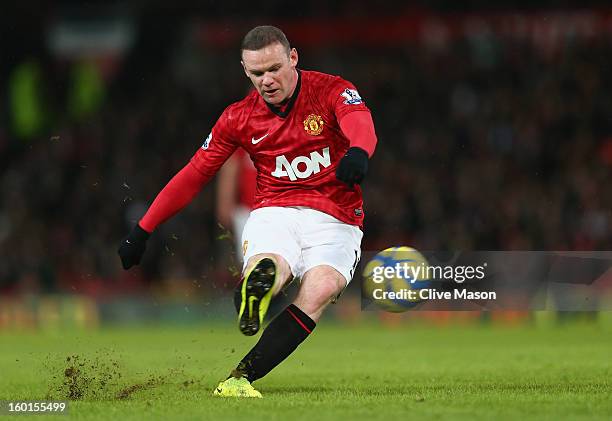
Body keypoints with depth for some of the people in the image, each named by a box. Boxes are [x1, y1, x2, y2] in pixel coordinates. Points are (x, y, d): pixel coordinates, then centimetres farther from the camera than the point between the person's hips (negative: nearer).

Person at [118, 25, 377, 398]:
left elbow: (360, 123, -26)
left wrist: (357, 152, -52)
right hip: (274, 212, 5)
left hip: (335, 220, -5)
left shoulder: (332, 91, -4)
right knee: (266, 270, -31)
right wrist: (143, 230, 10)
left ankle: (242, 377, -35)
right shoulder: (239, 118, 6)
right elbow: (194, 175, 12)